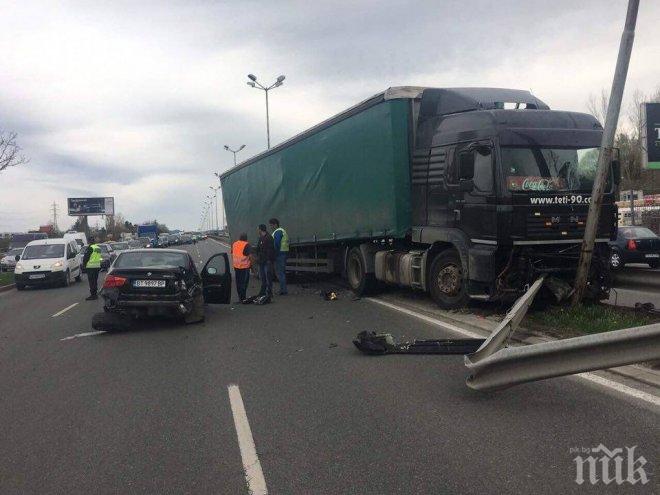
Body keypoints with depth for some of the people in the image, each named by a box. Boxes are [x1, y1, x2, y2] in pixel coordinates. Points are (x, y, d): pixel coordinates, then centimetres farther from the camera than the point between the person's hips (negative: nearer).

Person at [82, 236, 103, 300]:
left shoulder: (90, 248, -14)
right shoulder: (98, 248, 15)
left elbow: (86, 257, -14)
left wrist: (84, 264, -2)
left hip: (91, 266, -8)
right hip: (97, 266, 8)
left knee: (91, 281, -6)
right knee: (95, 281, 14)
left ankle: (93, 294, -8)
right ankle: (95, 294, 18)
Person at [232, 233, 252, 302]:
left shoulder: (234, 244, 9)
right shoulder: (246, 245, -11)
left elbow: (232, 255, 16)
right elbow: (249, 255, -12)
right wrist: (251, 263, -1)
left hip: (236, 266, 6)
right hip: (244, 266, -6)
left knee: (238, 282, 12)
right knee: (244, 282, -1)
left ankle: (240, 297, 17)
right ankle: (243, 297, -2)